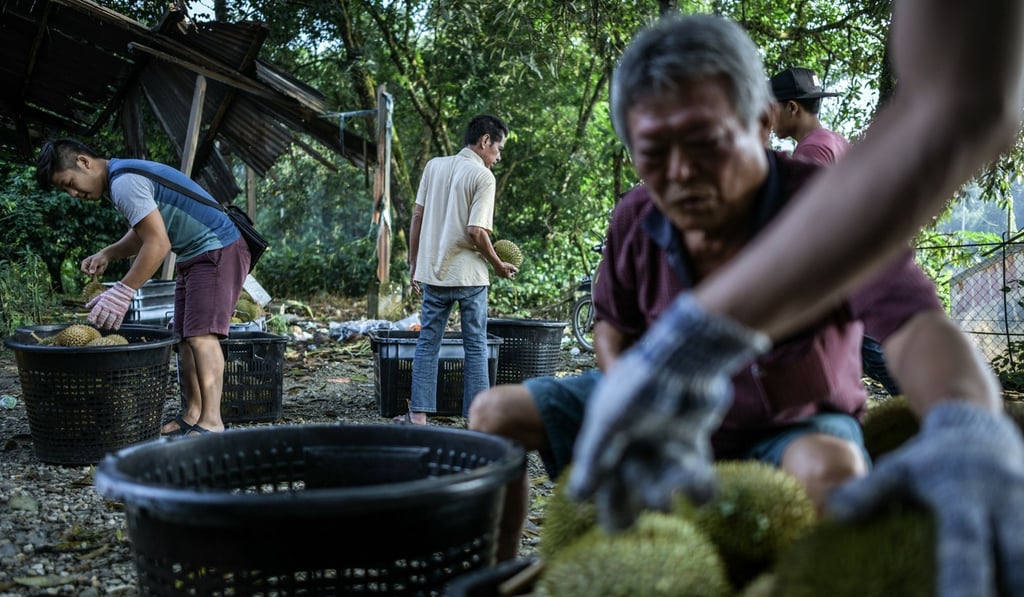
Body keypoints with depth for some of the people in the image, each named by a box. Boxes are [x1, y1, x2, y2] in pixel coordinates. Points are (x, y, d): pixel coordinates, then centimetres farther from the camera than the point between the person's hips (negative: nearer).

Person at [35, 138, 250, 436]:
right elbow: (142, 235, 22)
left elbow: (158, 243, -26)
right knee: (185, 337, 8)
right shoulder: (124, 175, 13)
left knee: (201, 334, -19)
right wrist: (107, 254, 4)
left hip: (219, 251, -11)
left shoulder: (124, 182, -20)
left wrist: (122, 292, -23)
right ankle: (193, 414, 12)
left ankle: (211, 423, -22)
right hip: (195, 256, 11)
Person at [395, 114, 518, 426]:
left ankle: (419, 414, 8)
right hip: (469, 275, -4)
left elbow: (417, 216, 7)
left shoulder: (434, 166, 7)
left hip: (433, 272, 5)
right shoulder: (483, 176, -10)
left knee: (427, 343, 9)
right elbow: (476, 231, -17)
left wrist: (413, 263, 14)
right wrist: (499, 265, -3)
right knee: (476, 347, 5)